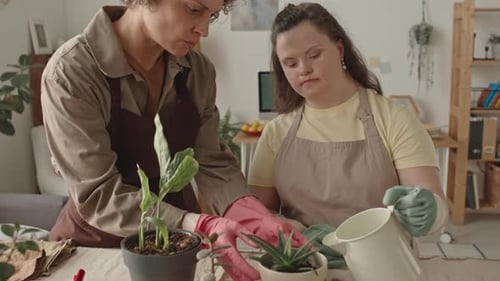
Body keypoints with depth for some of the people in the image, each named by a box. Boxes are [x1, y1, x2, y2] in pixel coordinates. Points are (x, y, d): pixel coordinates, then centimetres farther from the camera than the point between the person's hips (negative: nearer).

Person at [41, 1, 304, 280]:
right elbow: (98, 195, -24)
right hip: (99, 246, -3)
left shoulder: (199, 71, -5)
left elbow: (211, 162, -6)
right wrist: (202, 226, -36)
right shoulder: (71, 72, -20)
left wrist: (252, 215, -25)